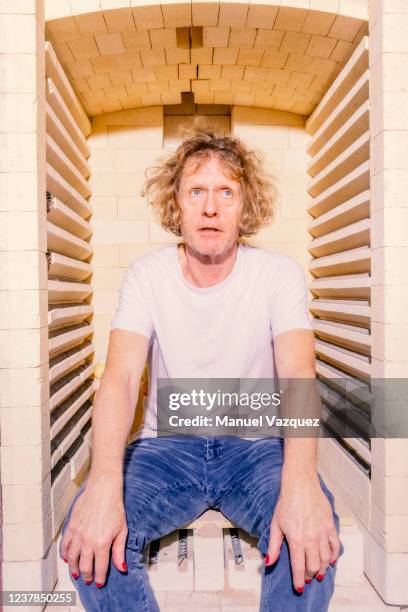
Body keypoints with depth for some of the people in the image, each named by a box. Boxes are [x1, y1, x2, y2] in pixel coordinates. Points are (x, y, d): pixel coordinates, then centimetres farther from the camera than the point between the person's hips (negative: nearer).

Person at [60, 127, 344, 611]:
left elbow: (298, 374, -21)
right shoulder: (147, 275, -5)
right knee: (90, 531, -25)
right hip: (167, 446, 1)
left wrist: (301, 481, -40)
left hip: (257, 444, 0)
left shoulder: (279, 274, -8)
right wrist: (104, 482, -36)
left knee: (311, 534, -30)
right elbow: (120, 377, -17)